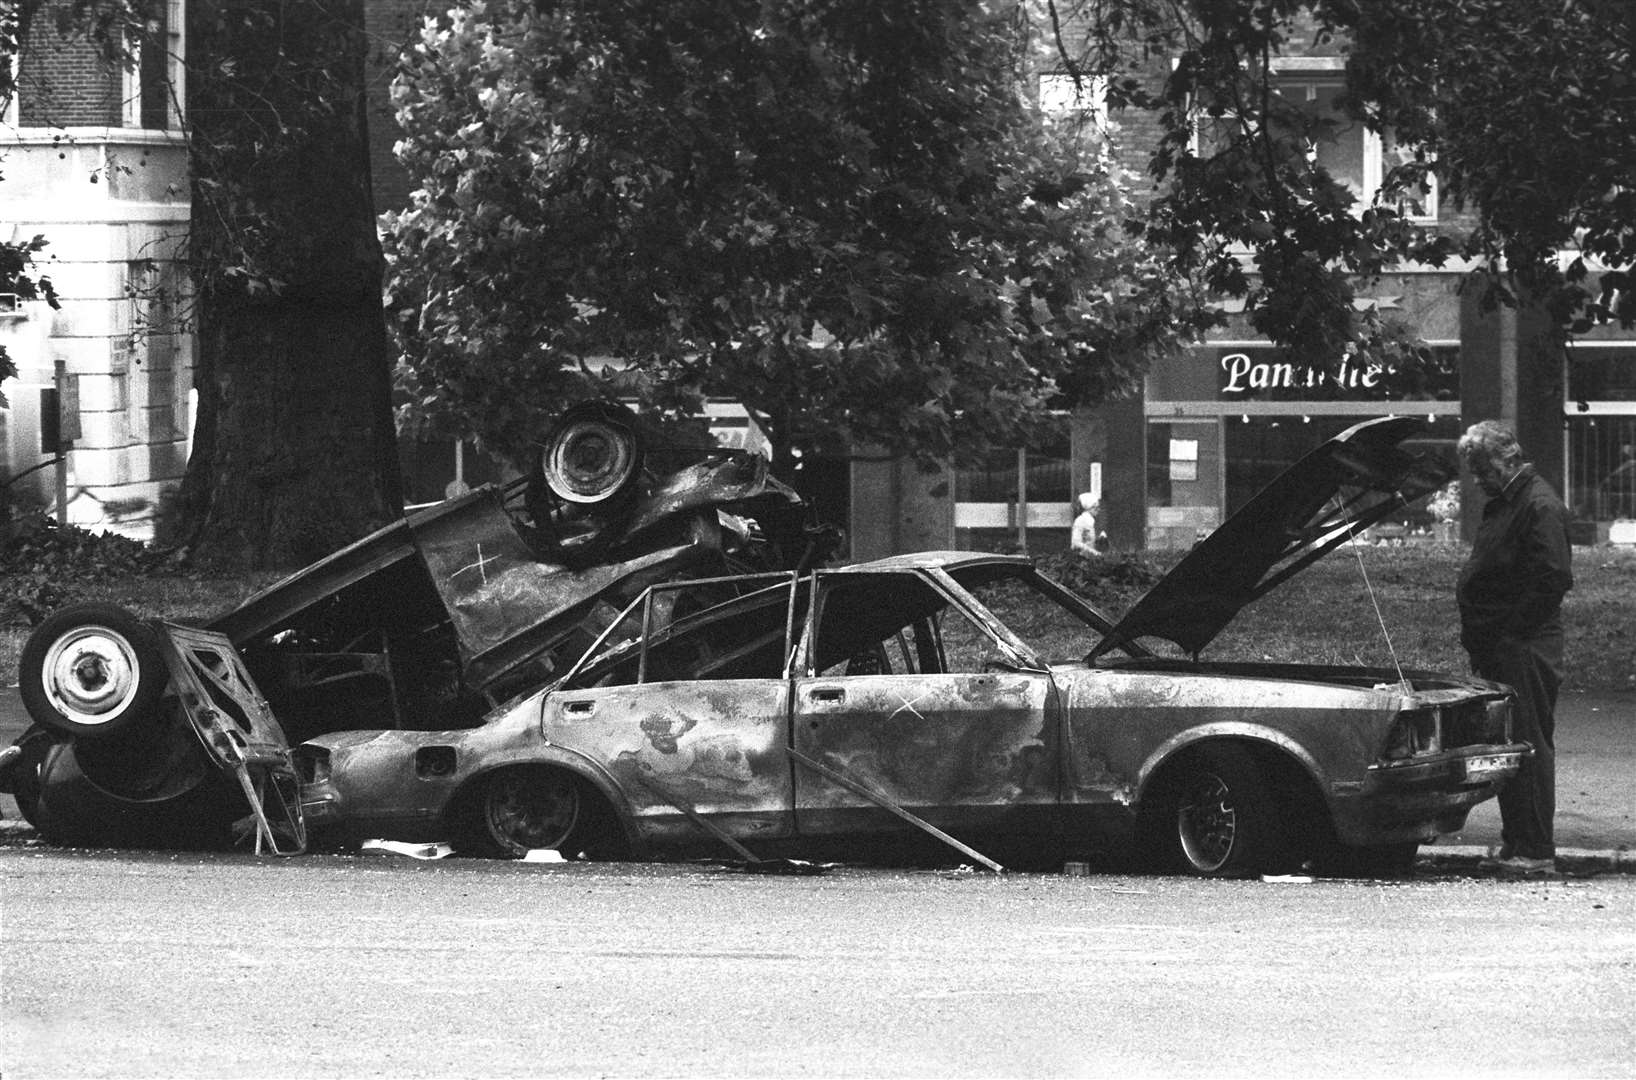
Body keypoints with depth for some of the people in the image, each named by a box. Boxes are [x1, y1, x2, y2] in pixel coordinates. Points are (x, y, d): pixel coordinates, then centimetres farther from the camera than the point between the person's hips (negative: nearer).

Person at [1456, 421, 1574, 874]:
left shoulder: (1541, 508, -13)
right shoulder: (1503, 505, 18)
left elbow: (1554, 580, -21)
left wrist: (1509, 633, -19)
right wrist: (1478, 639, 14)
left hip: (1525, 650, -10)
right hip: (1500, 650, 10)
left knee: (1529, 747, -7)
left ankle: (1535, 852, -6)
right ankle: (1516, 842, 18)